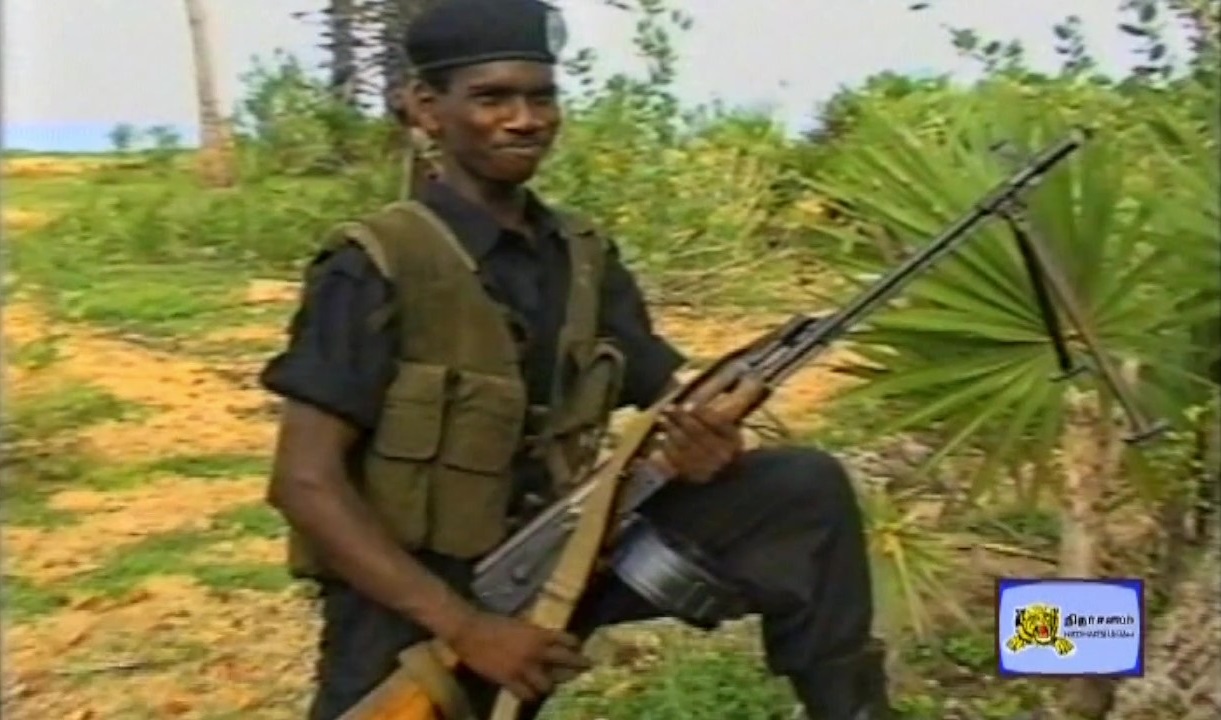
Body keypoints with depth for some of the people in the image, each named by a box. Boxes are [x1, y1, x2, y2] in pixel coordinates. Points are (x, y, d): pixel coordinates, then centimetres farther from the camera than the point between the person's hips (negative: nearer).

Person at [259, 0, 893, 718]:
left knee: (803, 489, -8)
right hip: (416, 602, -4)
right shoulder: (377, 267, -14)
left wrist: (705, 444, -20)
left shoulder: (587, 259, 4)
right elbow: (307, 482, -18)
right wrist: (465, 625, -24)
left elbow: (671, 400, 6)